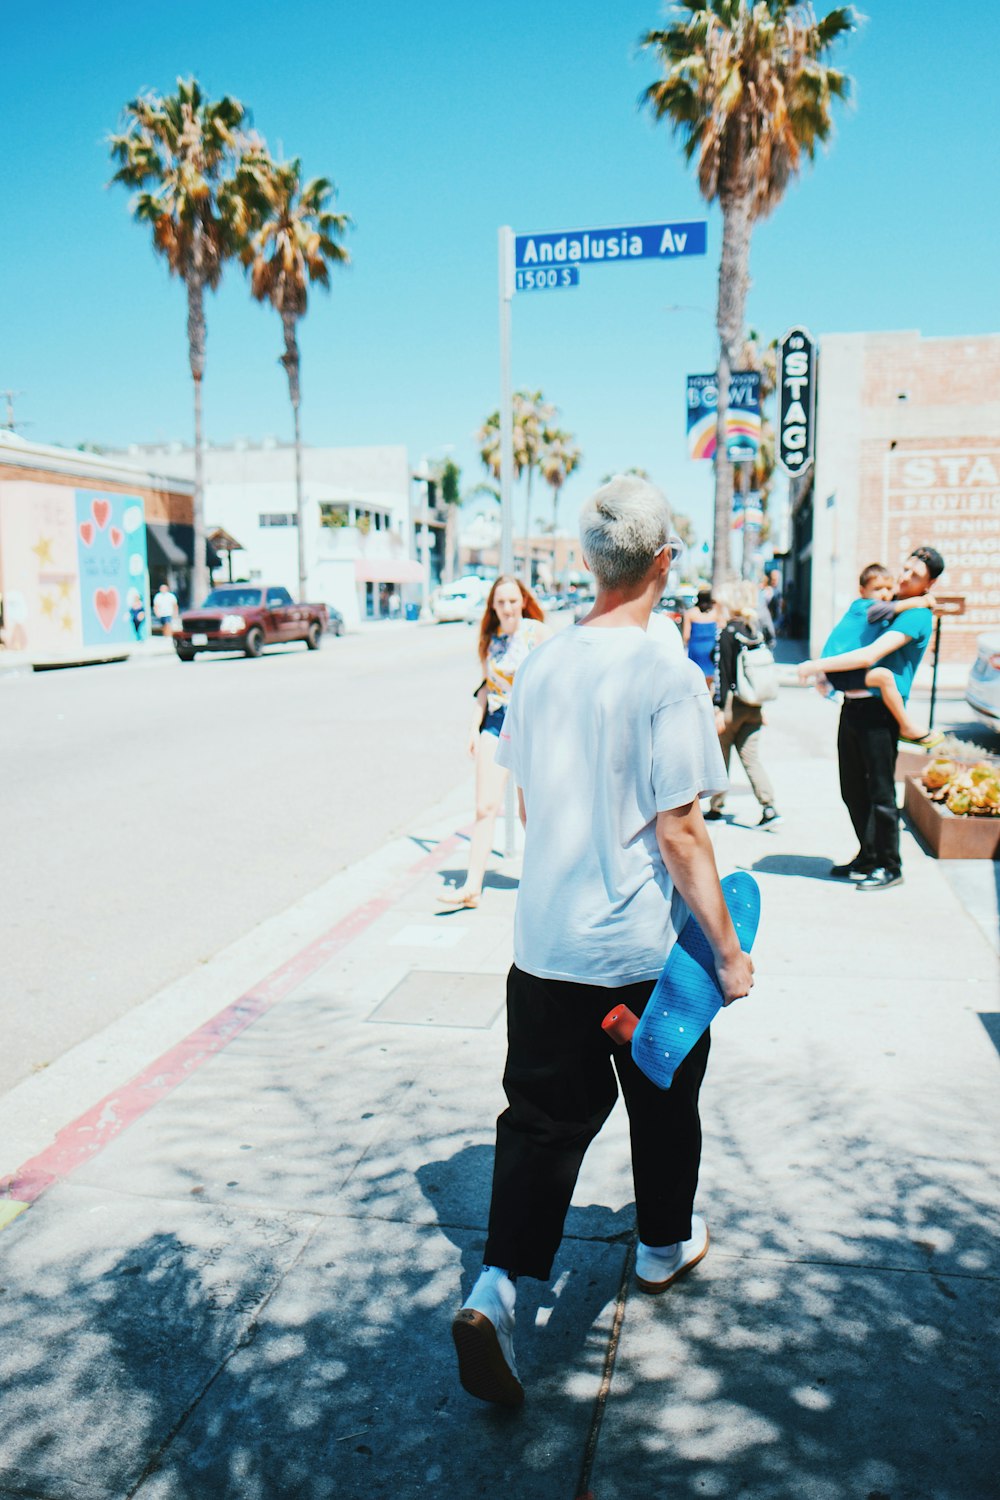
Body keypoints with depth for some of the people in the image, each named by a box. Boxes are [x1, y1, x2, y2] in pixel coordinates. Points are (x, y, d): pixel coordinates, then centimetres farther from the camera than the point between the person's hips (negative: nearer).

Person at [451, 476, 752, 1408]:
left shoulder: (541, 667, 1)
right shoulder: (667, 678, -18)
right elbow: (679, 832, -19)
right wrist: (728, 950, -10)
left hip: (545, 940, 4)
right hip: (646, 947, -4)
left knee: (541, 1116, 12)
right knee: (663, 1104, 20)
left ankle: (497, 1286, -1)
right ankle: (664, 1245, 41)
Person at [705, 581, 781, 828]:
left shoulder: (728, 633, -11)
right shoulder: (757, 631, 7)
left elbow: (723, 672, -14)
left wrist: (719, 708, -13)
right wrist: (760, 708, 18)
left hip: (733, 703, -6)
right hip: (753, 706, 6)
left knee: (720, 757, 9)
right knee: (751, 758, 7)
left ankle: (716, 807, 18)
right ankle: (769, 807, -5)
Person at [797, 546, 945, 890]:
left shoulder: (916, 616, -12)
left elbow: (870, 656, -22)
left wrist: (818, 665, -17)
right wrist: (827, 674, 14)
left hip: (879, 710, -9)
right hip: (853, 704, 9)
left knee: (880, 792, -1)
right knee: (853, 789, 14)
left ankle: (889, 867, 12)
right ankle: (868, 858, 27)